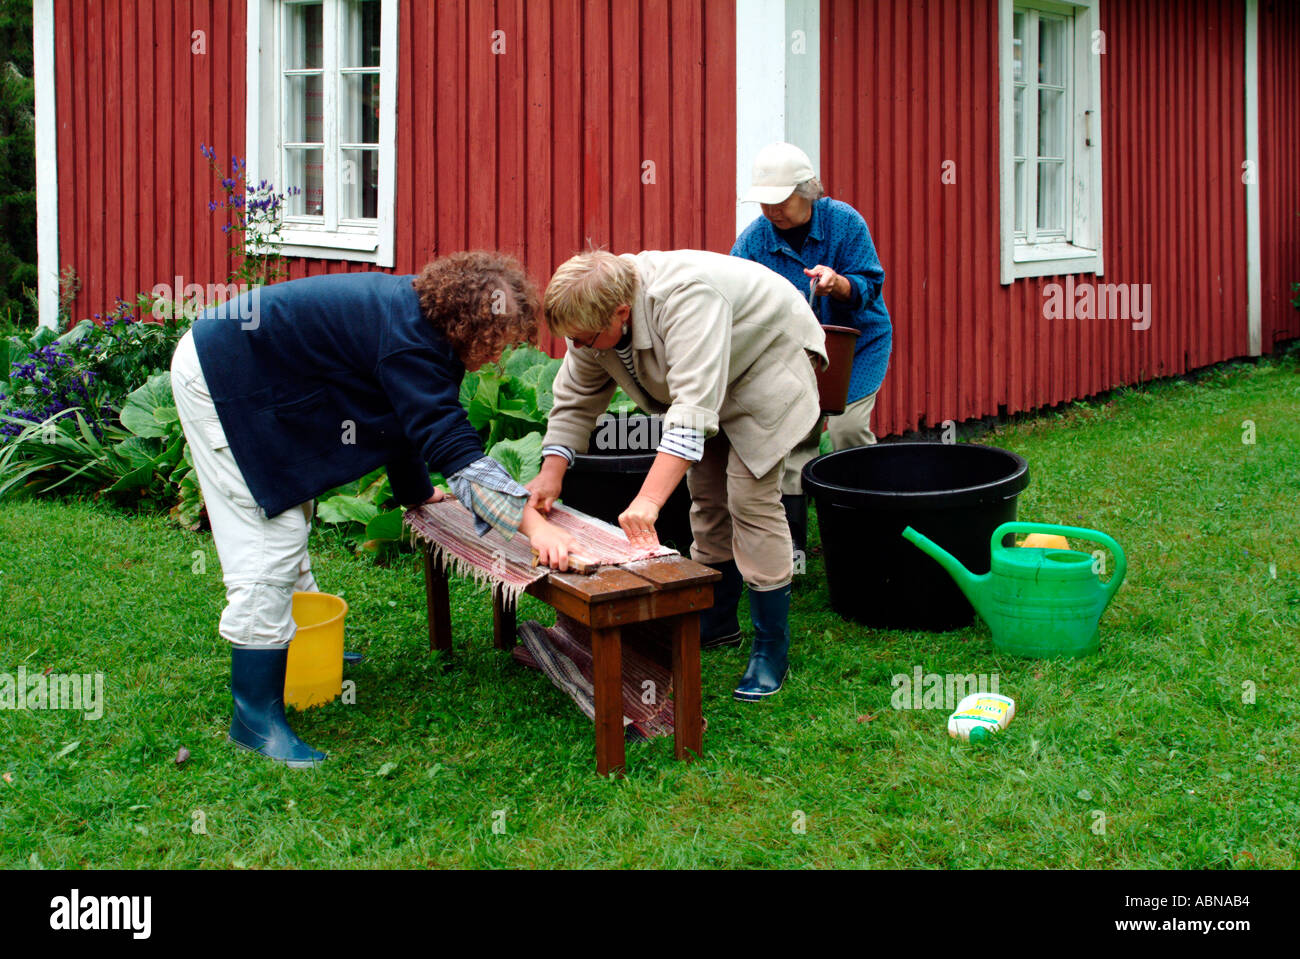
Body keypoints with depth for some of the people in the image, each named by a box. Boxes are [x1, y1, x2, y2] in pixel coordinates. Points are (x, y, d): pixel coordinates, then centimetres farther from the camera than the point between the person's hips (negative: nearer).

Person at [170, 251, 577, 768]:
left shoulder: (416, 313, 3)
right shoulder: (408, 341, -27)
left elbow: (408, 415, 18)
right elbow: (451, 442, -34)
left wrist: (416, 491, 27)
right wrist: (532, 523, -39)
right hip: (218, 377, -11)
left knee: (290, 515, 22)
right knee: (270, 543, -13)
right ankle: (255, 716, -8)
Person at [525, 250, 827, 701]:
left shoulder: (686, 298, -41)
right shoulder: (594, 317, -15)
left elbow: (694, 406, -48)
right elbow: (575, 400, -3)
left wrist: (649, 501, -55)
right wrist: (552, 470, -16)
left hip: (767, 358, -8)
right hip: (706, 378, 8)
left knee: (749, 499, -14)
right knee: (707, 496, 11)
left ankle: (772, 651, -5)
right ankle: (718, 622, 27)